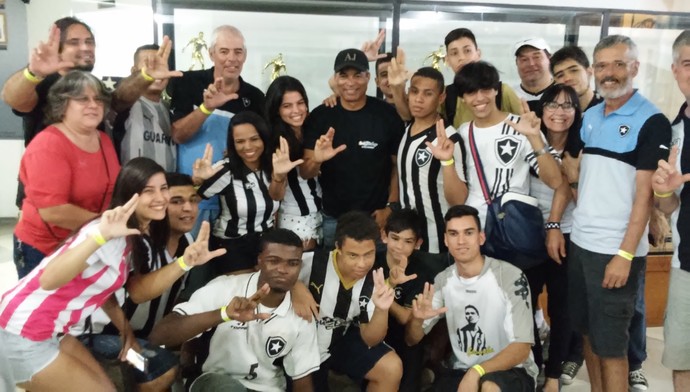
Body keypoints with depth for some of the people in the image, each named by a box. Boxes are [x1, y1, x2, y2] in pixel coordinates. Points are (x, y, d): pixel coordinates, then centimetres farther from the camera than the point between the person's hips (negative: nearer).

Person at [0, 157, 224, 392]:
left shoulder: (136, 236, 6)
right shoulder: (113, 234, -24)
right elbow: (49, 280, -34)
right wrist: (101, 236, -47)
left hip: (52, 332, 9)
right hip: (22, 335, -9)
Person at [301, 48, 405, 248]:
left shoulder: (387, 115, -7)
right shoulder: (320, 116, -4)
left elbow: (398, 165, 1)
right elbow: (305, 173, -5)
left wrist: (391, 206, -7)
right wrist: (316, 161, -25)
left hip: (375, 217, 0)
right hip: (333, 219, 1)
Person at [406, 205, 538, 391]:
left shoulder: (511, 277, -16)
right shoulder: (442, 281, 0)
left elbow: (521, 348, -17)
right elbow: (411, 340, 2)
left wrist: (477, 371, -33)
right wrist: (417, 320, -22)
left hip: (511, 371, -4)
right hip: (461, 371, 5)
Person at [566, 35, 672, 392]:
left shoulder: (651, 122, -10)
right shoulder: (589, 117, 10)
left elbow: (645, 194, -14)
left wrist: (625, 254, -18)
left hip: (616, 250, -6)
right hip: (580, 241, 7)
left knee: (610, 343, 3)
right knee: (588, 332, 17)